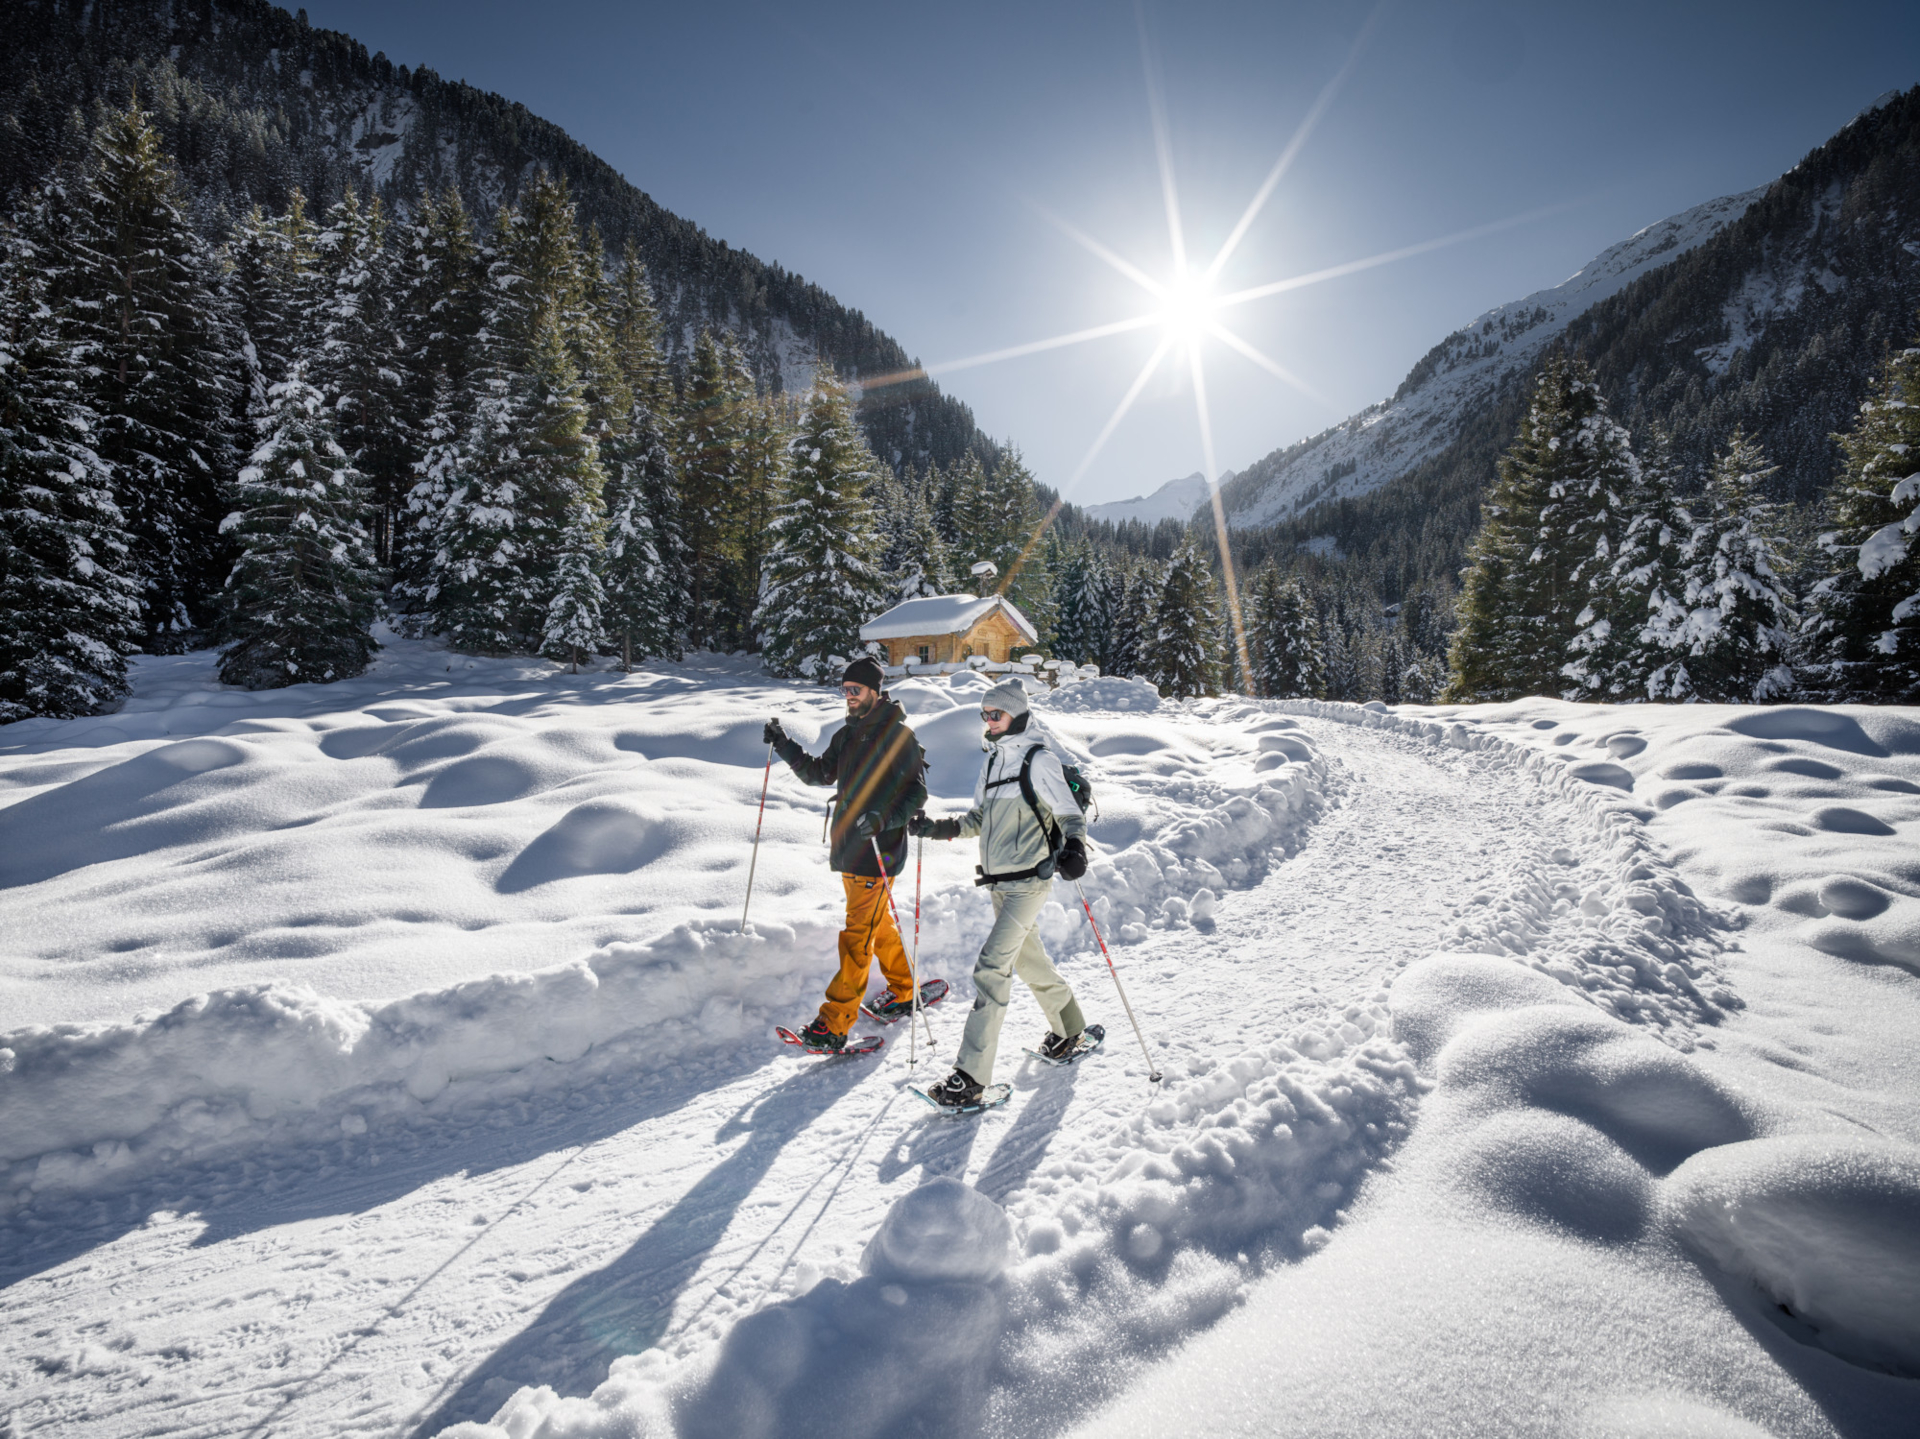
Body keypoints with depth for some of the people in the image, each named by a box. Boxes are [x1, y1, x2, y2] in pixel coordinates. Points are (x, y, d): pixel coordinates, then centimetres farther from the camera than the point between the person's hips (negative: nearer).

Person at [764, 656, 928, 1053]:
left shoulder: (898, 736, -11)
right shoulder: (847, 735, 13)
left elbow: (916, 793, -16)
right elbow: (819, 774, 23)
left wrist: (881, 819, -31)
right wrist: (784, 745, 11)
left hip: (878, 850, -8)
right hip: (848, 847, 8)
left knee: (858, 933, -7)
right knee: (878, 924, 18)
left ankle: (834, 1023, -4)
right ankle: (904, 991, 35)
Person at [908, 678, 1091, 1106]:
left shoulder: (1039, 760, -9)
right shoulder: (991, 762, 13)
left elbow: (1072, 816, -10)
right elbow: (980, 820, 19)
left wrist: (1074, 849, -30)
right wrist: (938, 828, 6)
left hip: (1029, 881, -8)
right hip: (998, 882, 8)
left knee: (991, 967, -14)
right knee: (1027, 959, 19)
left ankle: (970, 1075, -11)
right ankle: (1069, 1027, 42)